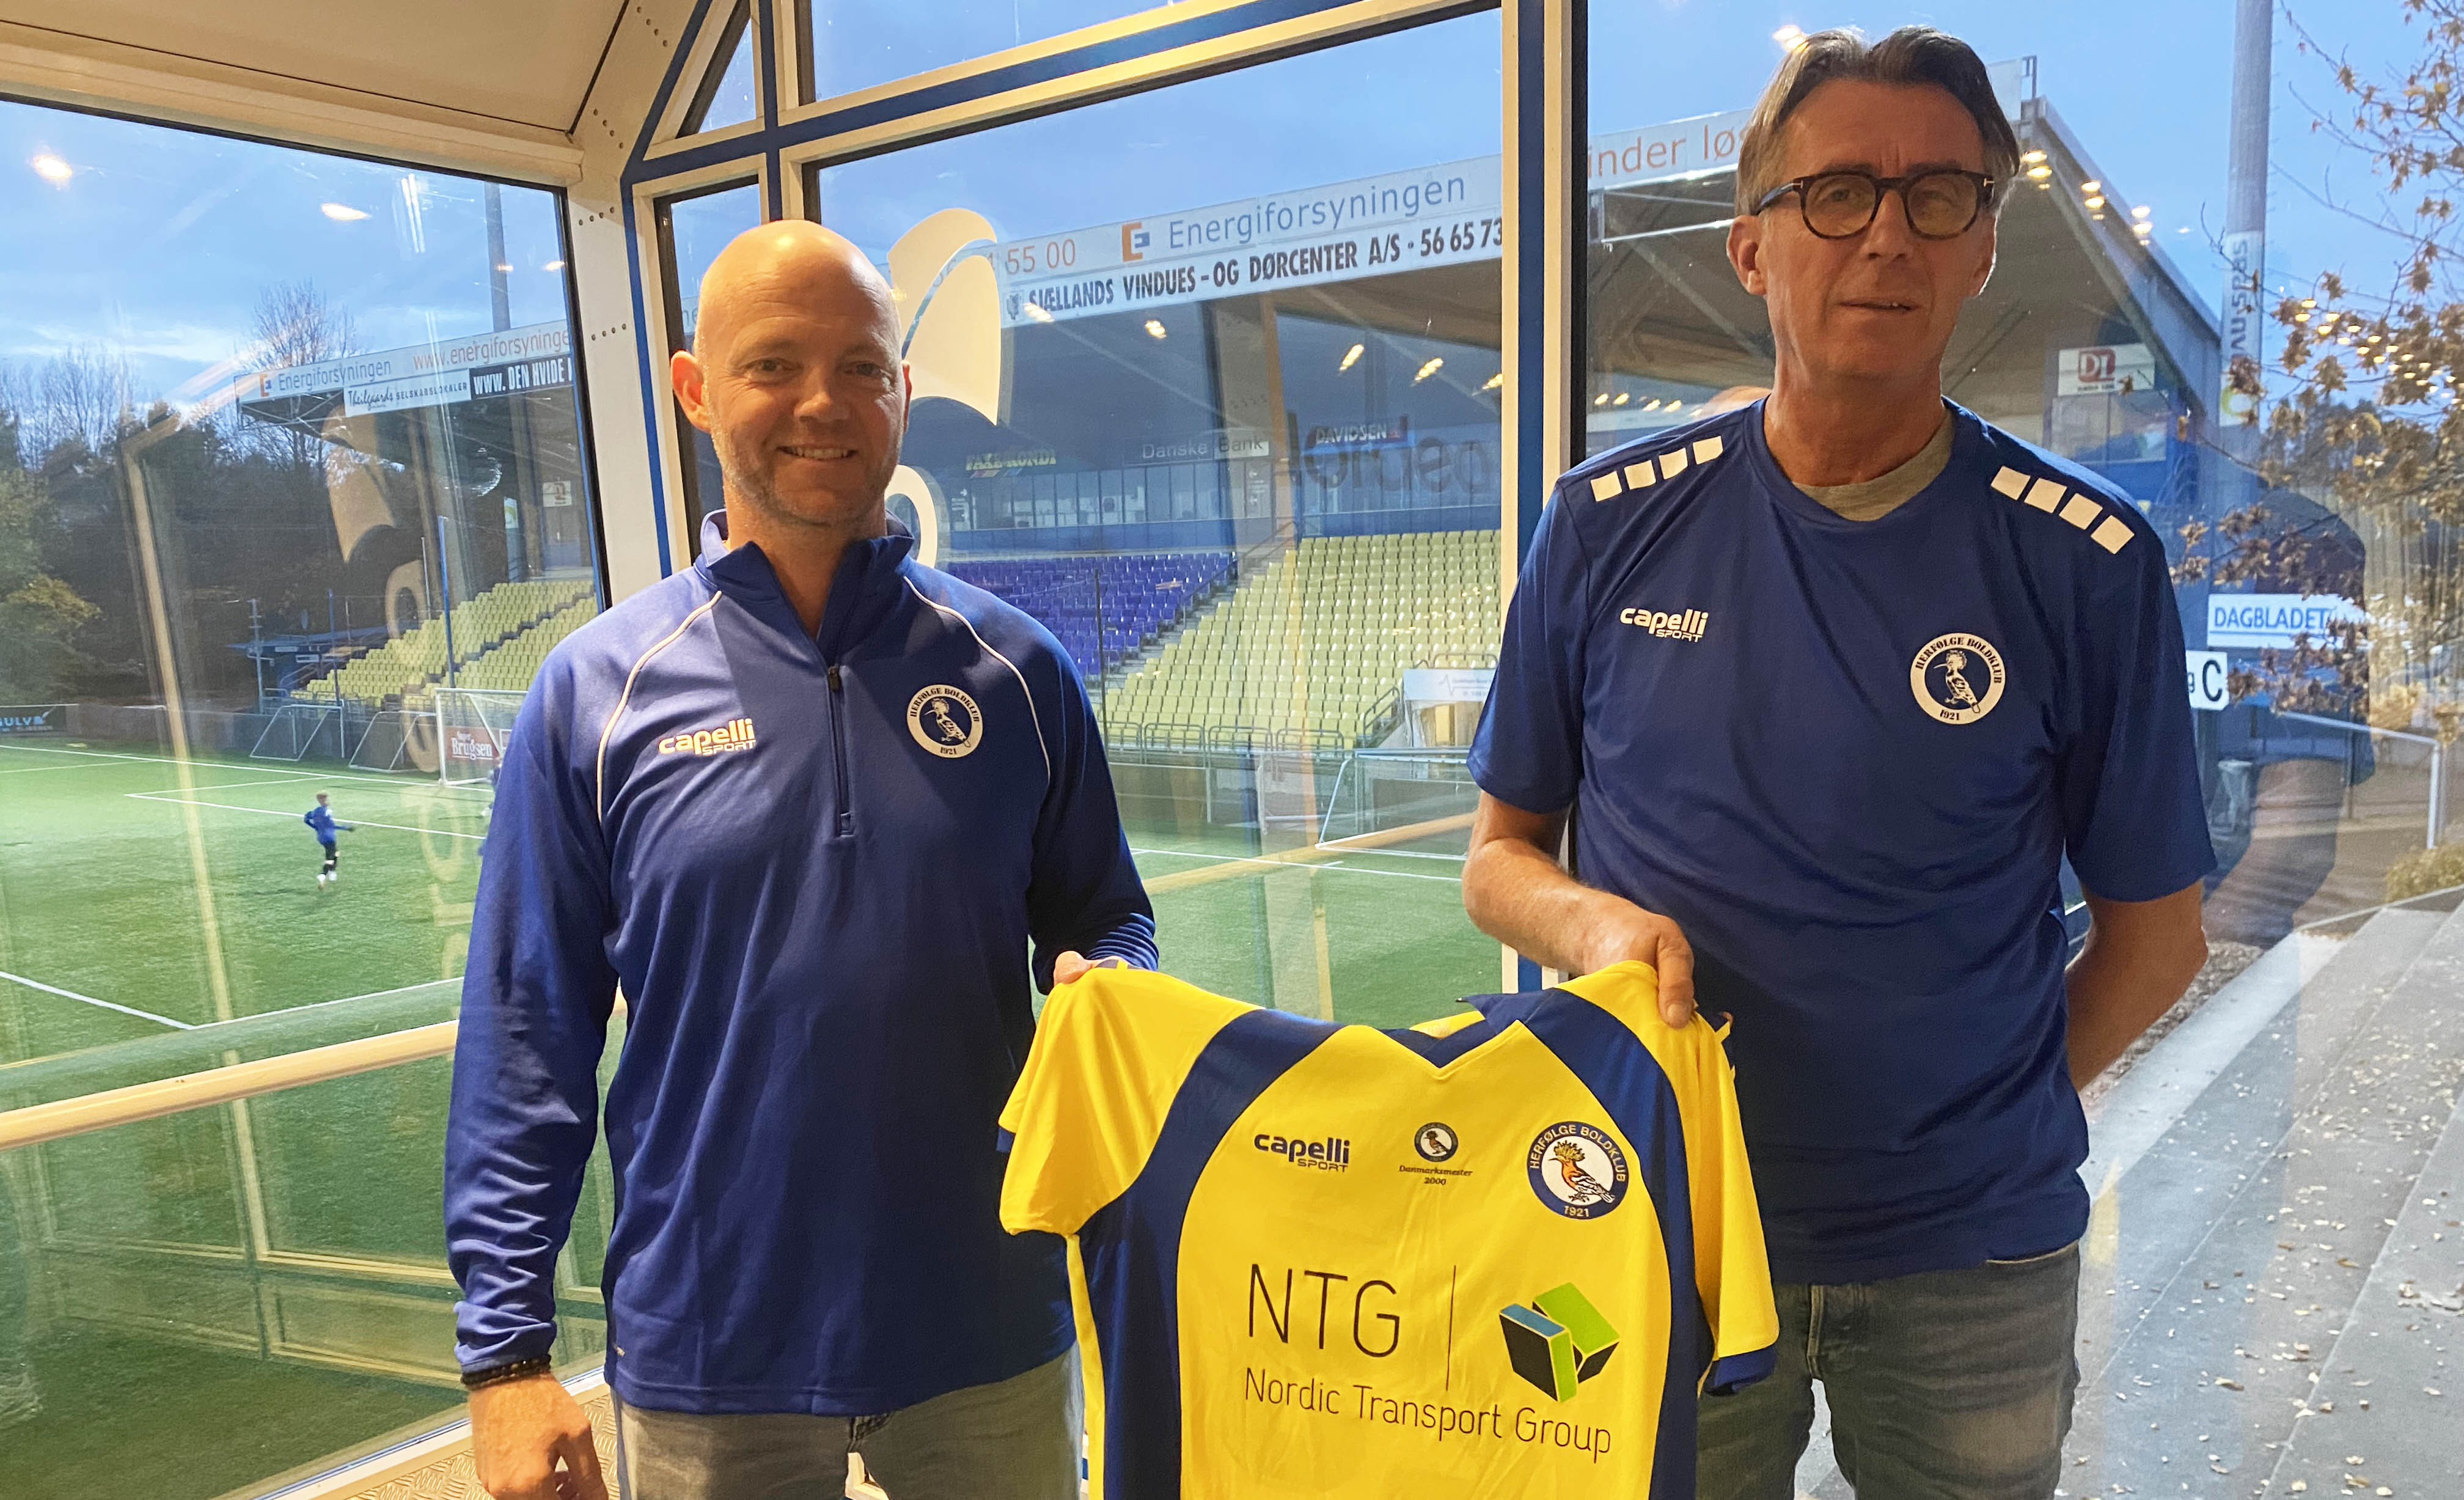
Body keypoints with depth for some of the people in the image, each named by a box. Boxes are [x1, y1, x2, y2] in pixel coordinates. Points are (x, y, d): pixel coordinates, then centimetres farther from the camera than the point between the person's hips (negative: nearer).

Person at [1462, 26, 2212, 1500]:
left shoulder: (2089, 562, -8)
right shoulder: (1613, 525, -5)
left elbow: (2157, 932, 2)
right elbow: (1500, 854, 2)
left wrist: (1978, 1130, -5)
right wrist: (1596, 923, -18)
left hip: (1969, 1264, 0)